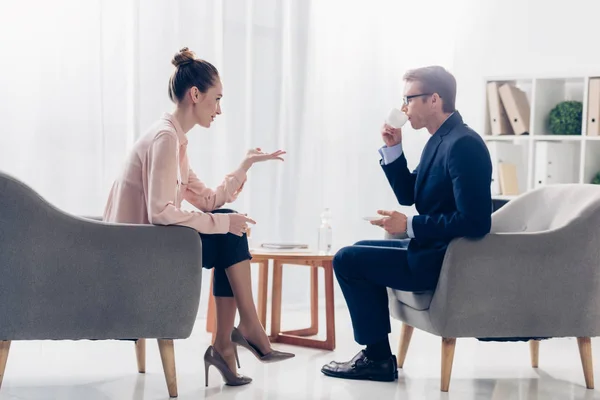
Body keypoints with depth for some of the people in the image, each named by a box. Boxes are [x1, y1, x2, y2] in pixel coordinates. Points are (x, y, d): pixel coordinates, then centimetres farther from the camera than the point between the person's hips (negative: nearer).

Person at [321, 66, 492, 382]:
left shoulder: (463, 144, -22)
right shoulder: (440, 139, 10)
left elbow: (475, 221, -28)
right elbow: (408, 195, 15)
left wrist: (410, 226, -22)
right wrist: (393, 148, 2)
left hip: (447, 260, -11)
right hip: (433, 247, 11)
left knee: (347, 260, -8)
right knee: (360, 251, 23)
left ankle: (379, 357, 4)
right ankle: (375, 354, 22)